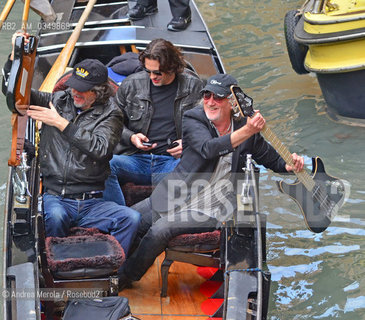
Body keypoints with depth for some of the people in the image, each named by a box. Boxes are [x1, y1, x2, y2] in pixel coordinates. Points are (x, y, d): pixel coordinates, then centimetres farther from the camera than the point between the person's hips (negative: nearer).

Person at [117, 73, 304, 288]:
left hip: (210, 210, -3)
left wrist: (291, 164, -11)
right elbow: (208, 148, -26)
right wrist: (246, 132, -38)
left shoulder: (246, 126, -2)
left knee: (160, 229, -24)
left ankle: (122, 280, -4)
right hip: (175, 196, 3)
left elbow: (273, 161, 12)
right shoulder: (193, 120, -5)